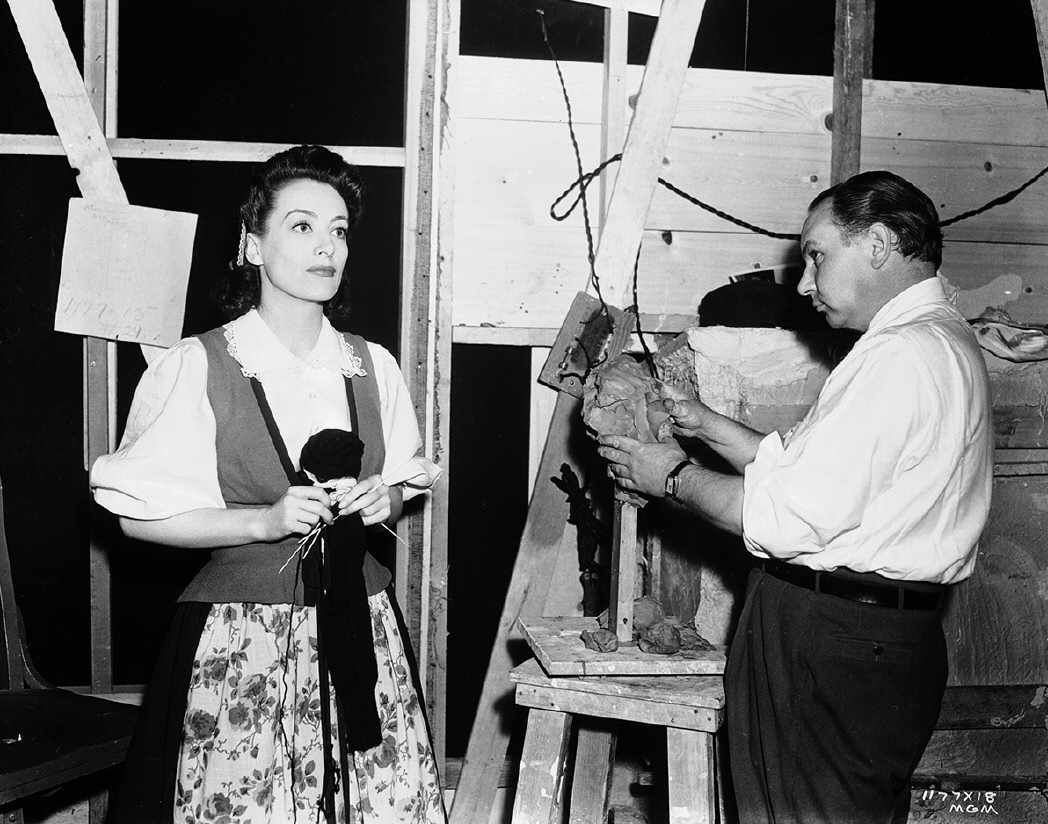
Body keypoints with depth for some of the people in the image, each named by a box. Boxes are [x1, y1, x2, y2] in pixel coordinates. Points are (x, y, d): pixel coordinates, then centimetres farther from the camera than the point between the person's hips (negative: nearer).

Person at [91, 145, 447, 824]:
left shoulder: (373, 366, 7)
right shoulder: (197, 367, -7)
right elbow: (140, 515, -6)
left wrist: (386, 498, -3)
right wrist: (267, 519, -15)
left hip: (361, 622, 4)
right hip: (242, 638, -4)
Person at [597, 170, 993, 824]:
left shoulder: (907, 357, -19)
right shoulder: (935, 341, 16)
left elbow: (791, 520, -22)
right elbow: (810, 467, 16)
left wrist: (674, 477, -8)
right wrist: (705, 423, 12)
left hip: (837, 651, -10)